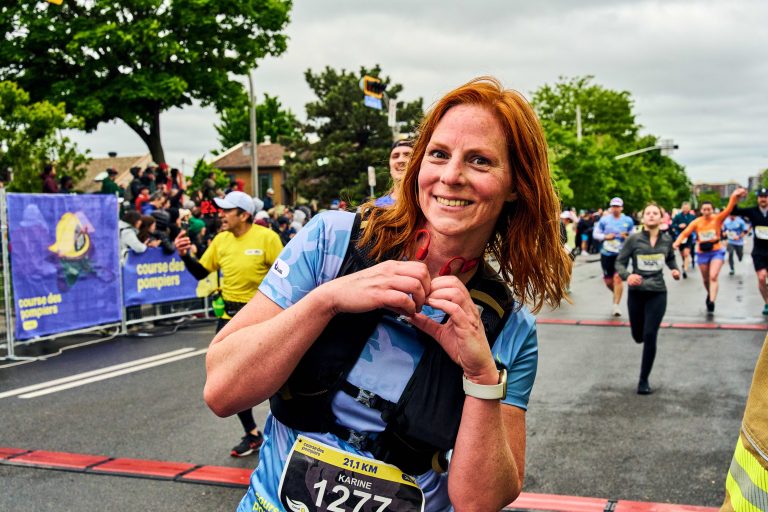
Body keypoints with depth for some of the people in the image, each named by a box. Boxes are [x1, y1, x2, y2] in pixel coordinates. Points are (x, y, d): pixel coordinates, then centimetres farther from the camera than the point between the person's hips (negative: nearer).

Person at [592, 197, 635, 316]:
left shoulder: (628, 221, 4)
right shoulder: (604, 219, 3)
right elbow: (595, 234, 5)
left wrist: (627, 237, -12)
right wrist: (605, 237, -12)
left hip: (621, 254, -2)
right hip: (606, 253, 2)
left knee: (617, 278, -16)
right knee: (608, 280, 8)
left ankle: (616, 305, -9)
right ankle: (617, 294, 41)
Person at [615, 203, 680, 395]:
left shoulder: (667, 239, -1)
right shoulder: (633, 239, -9)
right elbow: (620, 263, -6)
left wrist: (675, 270, -2)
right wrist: (627, 276, -26)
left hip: (657, 293, 0)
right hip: (636, 292, 0)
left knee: (650, 337, -9)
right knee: (638, 336, 12)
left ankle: (644, 380, 5)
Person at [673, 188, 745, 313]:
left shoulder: (717, 219, -8)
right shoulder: (696, 222, -3)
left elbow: (728, 209, -23)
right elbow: (685, 233, -5)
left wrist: (734, 197, -43)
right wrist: (677, 242, -26)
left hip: (716, 251, -2)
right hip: (702, 253, 3)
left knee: (713, 277, -17)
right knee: (706, 279, 15)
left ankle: (711, 302, -23)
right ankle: (710, 294, 44)